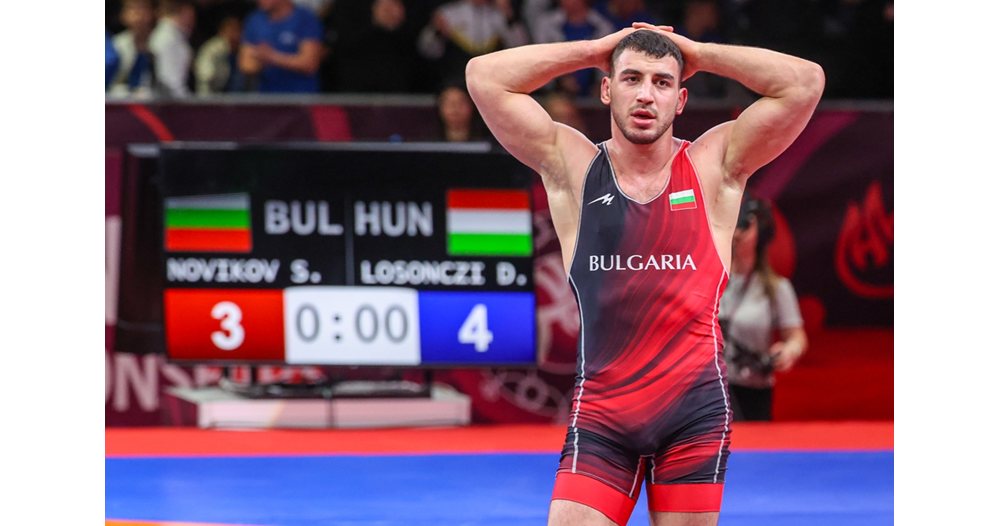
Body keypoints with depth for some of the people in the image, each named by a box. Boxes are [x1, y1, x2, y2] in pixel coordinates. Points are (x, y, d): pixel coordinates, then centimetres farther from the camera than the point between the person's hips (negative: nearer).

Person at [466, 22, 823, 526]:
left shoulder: (715, 167, 5)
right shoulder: (571, 167, 6)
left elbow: (805, 83, -2)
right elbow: (484, 76, 0)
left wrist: (699, 53, 5)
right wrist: (596, 49, 5)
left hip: (695, 410, 0)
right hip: (600, 410, 0)